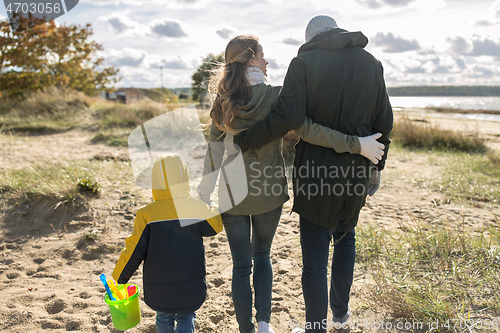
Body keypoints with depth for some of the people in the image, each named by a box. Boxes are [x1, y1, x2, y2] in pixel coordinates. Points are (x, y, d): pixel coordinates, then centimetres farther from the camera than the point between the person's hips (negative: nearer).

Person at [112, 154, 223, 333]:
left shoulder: (146, 214, -12)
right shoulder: (198, 208, -9)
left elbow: (134, 251, -8)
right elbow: (216, 226, 10)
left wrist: (118, 278, 7)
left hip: (158, 291, 0)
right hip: (192, 290, 0)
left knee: (164, 318, 25)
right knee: (186, 318, 23)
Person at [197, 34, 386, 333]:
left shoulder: (223, 101, -3)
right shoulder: (274, 96, -12)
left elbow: (215, 149, -3)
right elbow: (308, 130, -22)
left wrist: (205, 192, 4)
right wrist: (357, 145, -19)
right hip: (268, 192, -1)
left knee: (241, 265, 12)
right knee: (262, 254, 23)